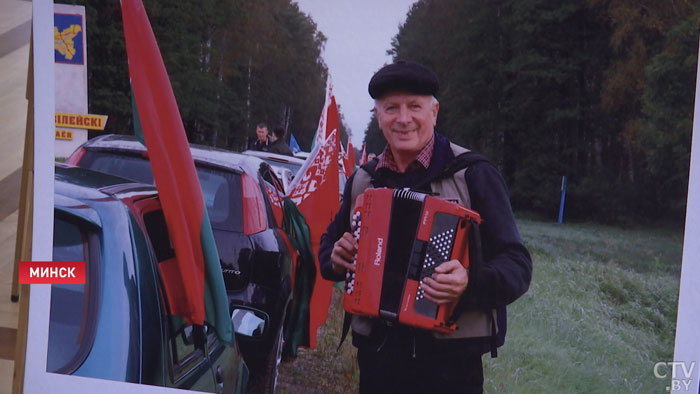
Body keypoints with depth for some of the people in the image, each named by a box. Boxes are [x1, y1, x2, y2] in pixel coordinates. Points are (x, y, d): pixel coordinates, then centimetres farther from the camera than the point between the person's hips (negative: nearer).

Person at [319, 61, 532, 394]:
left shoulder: (473, 174, -8)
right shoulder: (363, 181, 6)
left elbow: (517, 266, -11)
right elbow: (330, 242, 21)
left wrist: (471, 282, -30)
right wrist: (335, 258, -1)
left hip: (450, 356, -4)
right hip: (376, 351, 4)